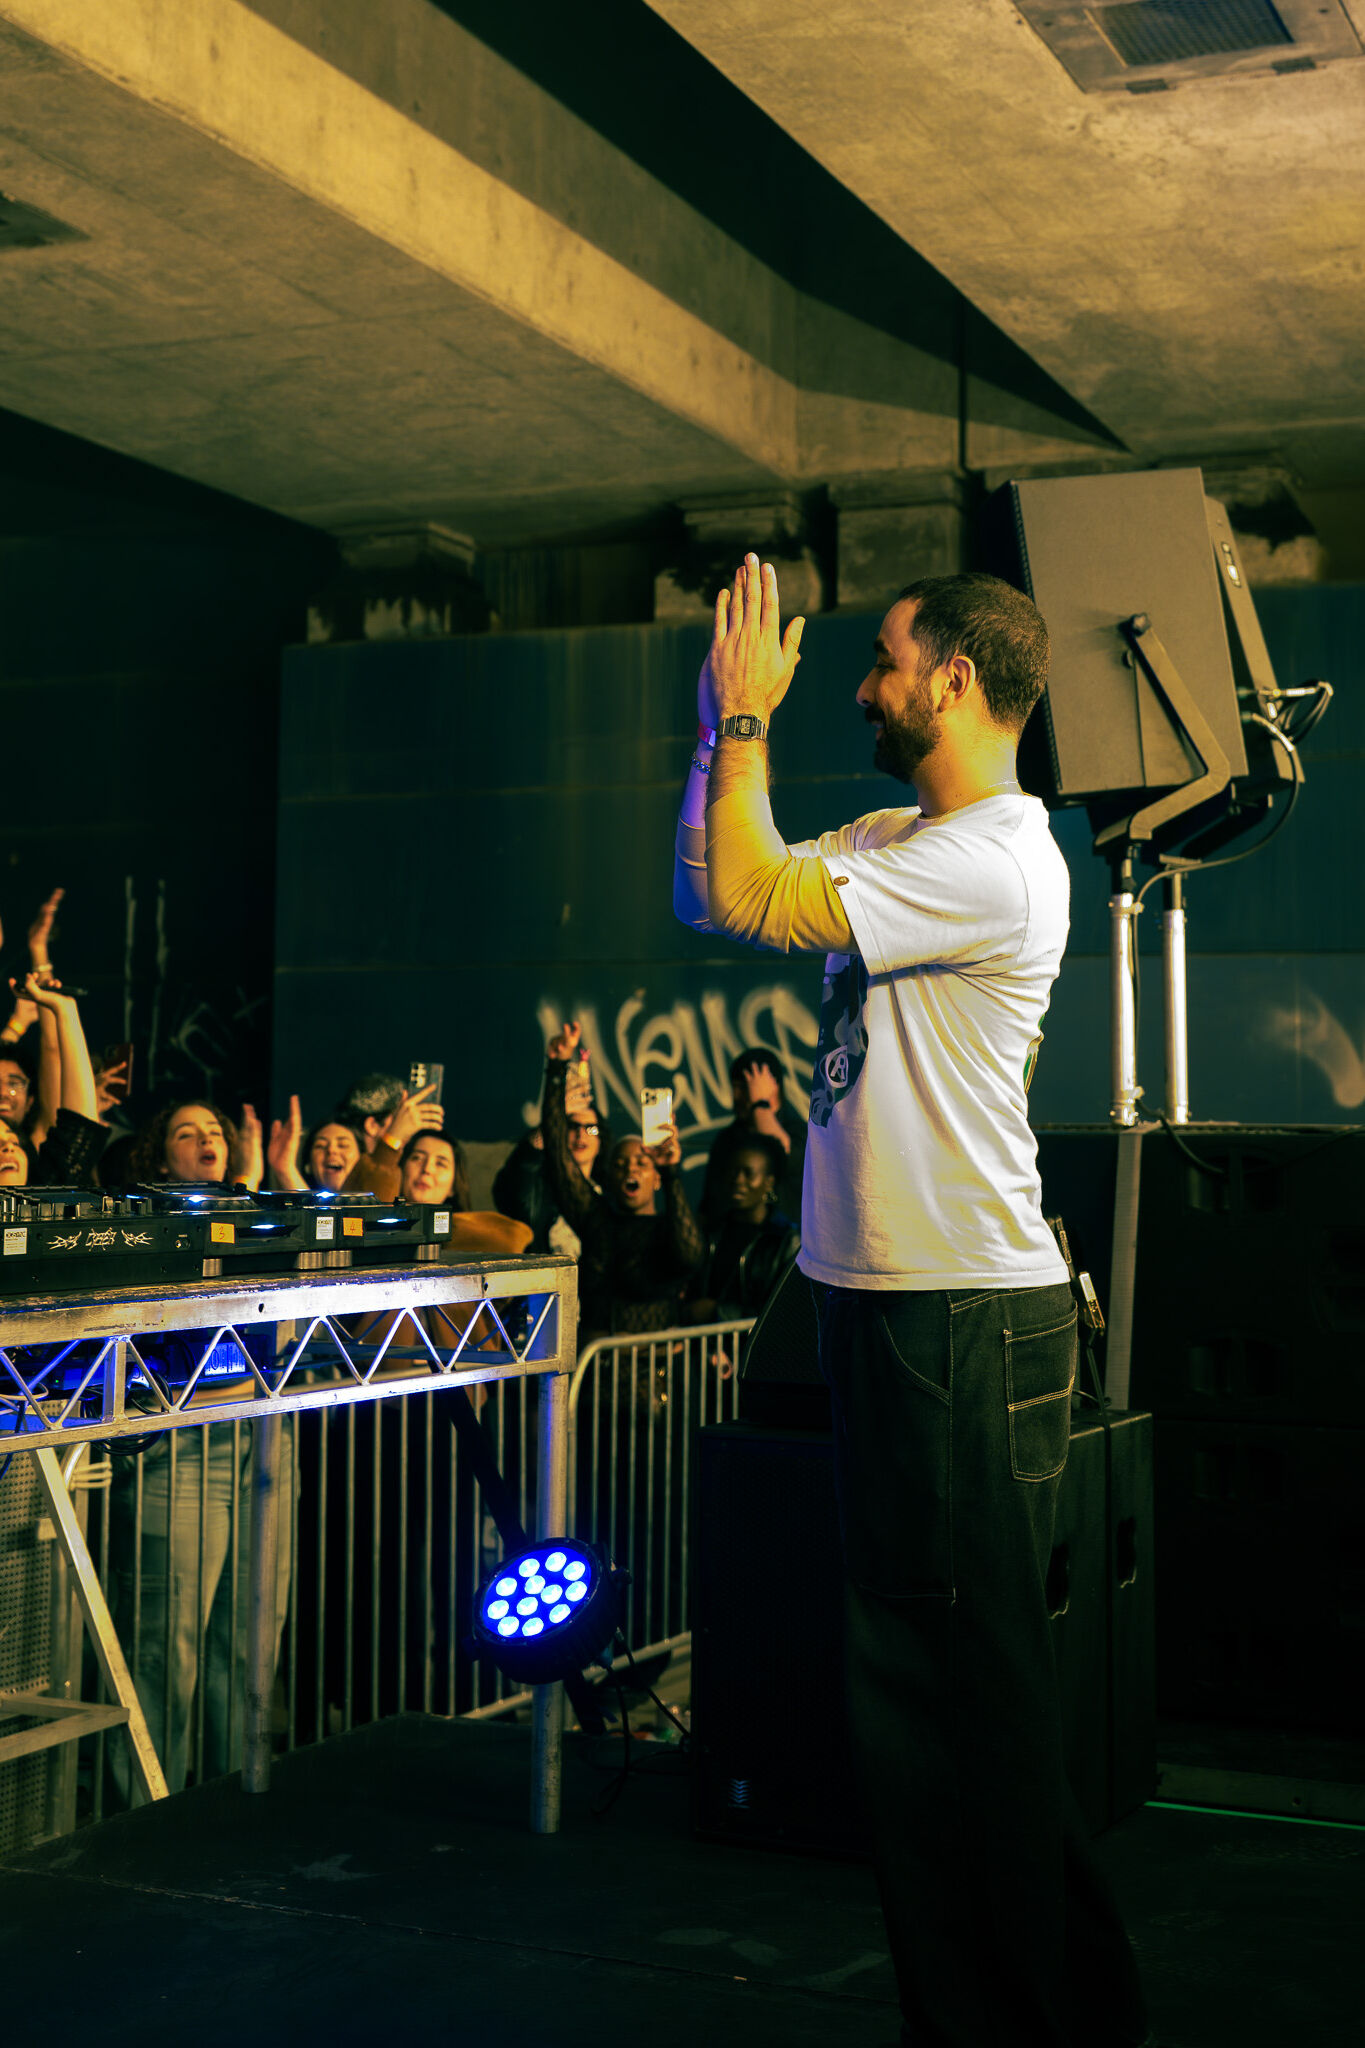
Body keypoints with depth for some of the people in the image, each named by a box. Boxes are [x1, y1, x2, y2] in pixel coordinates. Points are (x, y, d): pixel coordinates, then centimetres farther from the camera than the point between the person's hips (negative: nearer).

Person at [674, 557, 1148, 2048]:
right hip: (897, 1305, 11)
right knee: (910, 1676, 17)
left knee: (964, 1685, -4)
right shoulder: (893, 842, 15)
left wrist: (747, 714, -10)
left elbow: (745, 900, -22)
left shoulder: (991, 861, -16)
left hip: (966, 1323, -10)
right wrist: (720, 727, 11)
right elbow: (707, 894, 18)